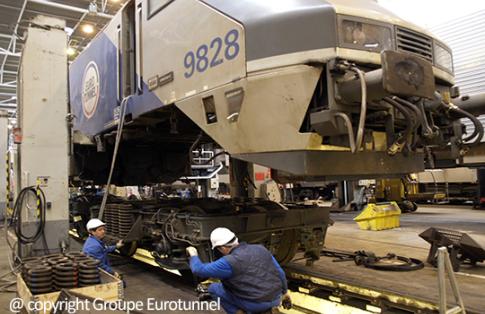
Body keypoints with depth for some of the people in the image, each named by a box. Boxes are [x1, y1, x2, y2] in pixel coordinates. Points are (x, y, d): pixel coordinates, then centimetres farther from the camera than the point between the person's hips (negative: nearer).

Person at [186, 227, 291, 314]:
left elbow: (199, 269, -10)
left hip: (256, 303, -6)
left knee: (214, 288, 9)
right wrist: (284, 292, 23)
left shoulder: (229, 262, -17)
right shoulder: (260, 248, 2)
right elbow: (280, 272, 8)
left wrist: (193, 255, 9)